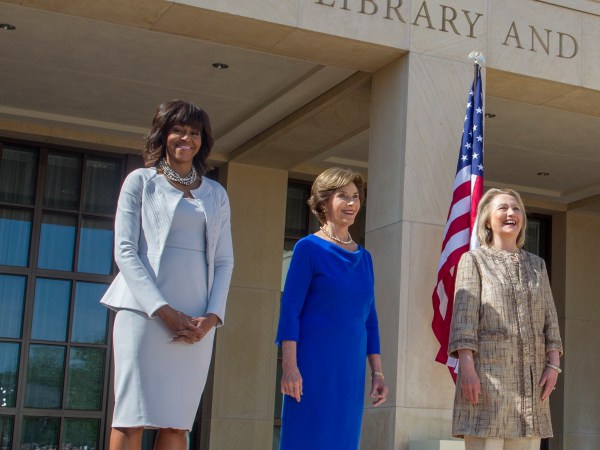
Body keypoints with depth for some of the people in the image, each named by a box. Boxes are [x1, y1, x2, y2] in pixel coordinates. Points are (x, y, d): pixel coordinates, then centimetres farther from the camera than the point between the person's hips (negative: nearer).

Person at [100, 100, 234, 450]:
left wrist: (211, 316, -4)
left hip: (198, 322, 3)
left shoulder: (216, 194, 18)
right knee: (132, 419, -7)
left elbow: (224, 261, 14)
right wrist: (164, 310, -12)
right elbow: (125, 251, -1)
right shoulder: (141, 181, 8)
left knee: (177, 422, 1)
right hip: (145, 311, -3)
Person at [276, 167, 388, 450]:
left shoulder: (363, 257, 13)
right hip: (313, 367, -5)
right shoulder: (309, 248, -3)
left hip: (351, 369, 6)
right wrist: (290, 367, -16)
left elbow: (369, 317, 16)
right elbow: (289, 309, -8)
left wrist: (377, 371, 11)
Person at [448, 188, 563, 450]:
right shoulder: (474, 260, 7)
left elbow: (549, 318, 15)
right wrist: (467, 367, -15)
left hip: (531, 376, 4)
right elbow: (463, 316, -4)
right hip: (489, 369, -4)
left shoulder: (536, 265, 20)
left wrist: (553, 365, 1)